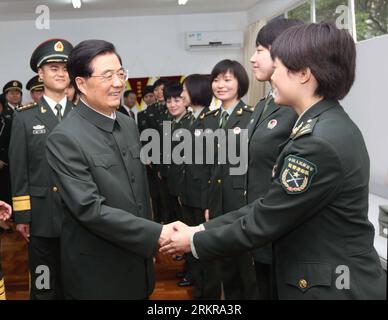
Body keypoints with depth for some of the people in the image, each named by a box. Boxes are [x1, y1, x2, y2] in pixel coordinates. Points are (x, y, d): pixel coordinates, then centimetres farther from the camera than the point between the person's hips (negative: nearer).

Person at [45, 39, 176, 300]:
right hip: (98, 272, -6)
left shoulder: (129, 124, 5)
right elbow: (90, 208, -24)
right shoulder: (65, 138, -19)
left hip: (137, 262, 7)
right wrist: (156, 234, -23)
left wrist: (149, 245, 14)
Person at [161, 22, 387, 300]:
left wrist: (195, 241, -7)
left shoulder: (320, 143, -27)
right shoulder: (325, 125, 4)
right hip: (327, 278, 8)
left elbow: (264, 222, -20)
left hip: (332, 287, -8)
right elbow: (269, 206, 4)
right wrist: (203, 229, 1)